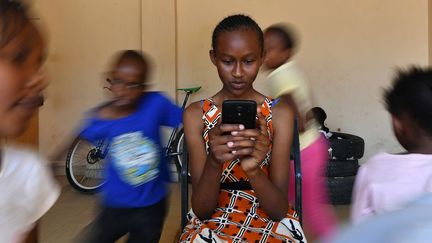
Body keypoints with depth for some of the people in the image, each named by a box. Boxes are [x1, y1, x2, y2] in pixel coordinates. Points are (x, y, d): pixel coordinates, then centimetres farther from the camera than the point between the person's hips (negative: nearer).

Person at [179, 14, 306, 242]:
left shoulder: (280, 114, -3)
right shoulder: (196, 114, -2)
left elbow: (279, 210, -7)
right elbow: (200, 210, -7)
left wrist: (254, 170, -26)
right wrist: (214, 162, -25)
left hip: (270, 223, 0)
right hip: (212, 223, 0)